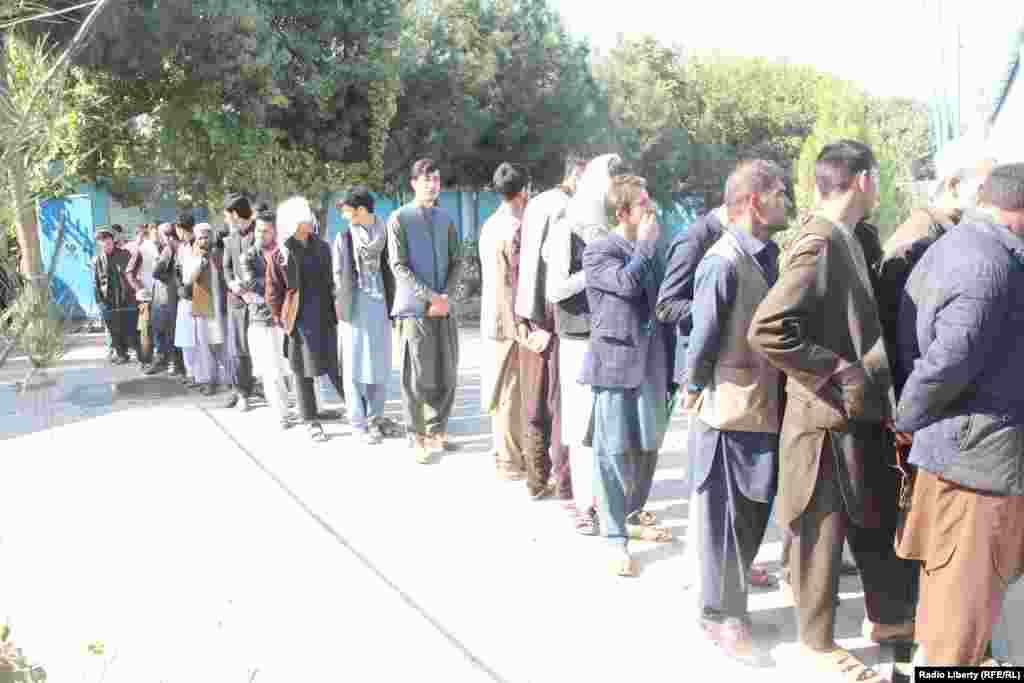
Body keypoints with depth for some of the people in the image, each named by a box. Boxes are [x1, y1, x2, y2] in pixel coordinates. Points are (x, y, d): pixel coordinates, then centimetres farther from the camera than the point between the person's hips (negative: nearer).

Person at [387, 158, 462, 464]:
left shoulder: (446, 220, 13)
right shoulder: (400, 219, -1)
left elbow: (455, 263, 12)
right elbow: (399, 266, -7)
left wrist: (446, 295, -6)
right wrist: (431, 296, -14)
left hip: (444, 308, 5)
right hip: (415, 308, -5)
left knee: (447, 374, 6)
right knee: (417, 377, -3)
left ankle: (437, 431, 19)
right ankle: (418, 438, 5)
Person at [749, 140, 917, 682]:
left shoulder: (847, 240, 8)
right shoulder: (820, 243, -21)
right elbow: (767, 330, -29)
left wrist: (872, 382, 10)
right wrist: (839, 375, -23)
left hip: (860, 413, 9)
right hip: (827, 418, -9)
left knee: (880, 521, 22)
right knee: (824, 532, 8)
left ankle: (888, 618, 41)